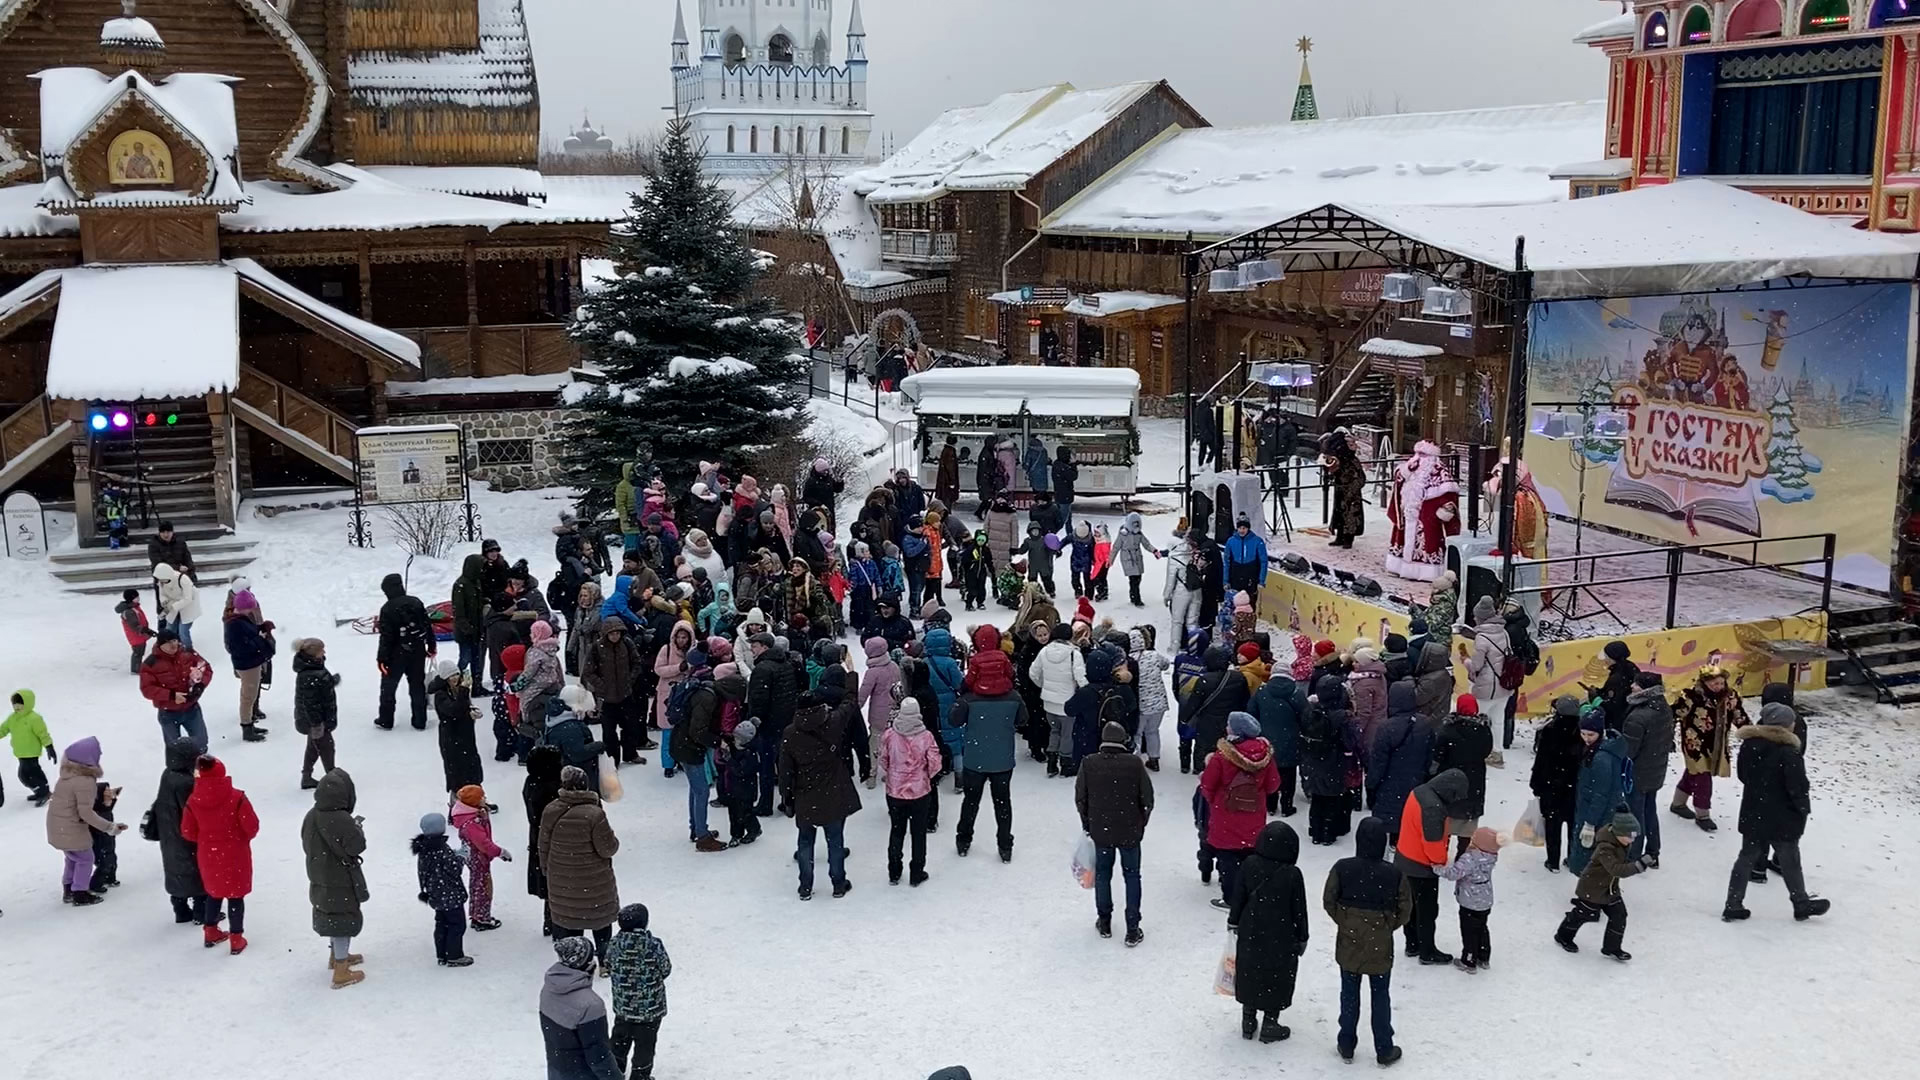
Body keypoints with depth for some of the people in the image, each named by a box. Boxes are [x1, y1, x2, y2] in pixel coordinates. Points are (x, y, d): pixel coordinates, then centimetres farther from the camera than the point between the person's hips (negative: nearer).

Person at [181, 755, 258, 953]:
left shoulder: (194, 800, -13)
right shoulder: (236, 797, -21)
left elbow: (188, 831, -4)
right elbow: (252, 826, -17)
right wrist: (244, 838, 6)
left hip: (208, 856, 3)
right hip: (235, 855, -3)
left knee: (214, 892, 25)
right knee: (235, 895, 9)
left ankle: (211, 931, 36)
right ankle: (236, 938, 13)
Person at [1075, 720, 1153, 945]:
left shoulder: (1089, 764, -8)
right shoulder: (1134, 763, -12)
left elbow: (1080, 799, -1)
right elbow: (1147, 799, -7)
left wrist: (1087, 825, 14)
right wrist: (1140, 825, 8)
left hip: (1100, 831, 1)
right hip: (1130, 832, -1)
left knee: (1102, 874, 18)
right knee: (1132, 877, 10)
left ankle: (1104, 922, 26)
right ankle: (1133, 930, 10)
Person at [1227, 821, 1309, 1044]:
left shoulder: (1249, 865, -12)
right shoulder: (1292, 875, -19)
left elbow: (1238, 898, -1)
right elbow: (1299, 910, -9)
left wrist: (1234, 922, 15)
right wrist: (1302, 938, 5)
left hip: (1250, 935, 3)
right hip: (1281, 941, -3)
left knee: (1249, 975, 18)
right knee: (1276, 981, 13)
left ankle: (1248, 1021, 28)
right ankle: (1269, 1025, 20)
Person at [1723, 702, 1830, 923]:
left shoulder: (1749, 745, -1)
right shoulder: (1788, 753, -21)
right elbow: (1798, 786, -18)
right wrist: (1804, 808, -3)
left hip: (1752, 815, 5)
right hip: (1782, 820, -5)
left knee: (1747, 858, 11)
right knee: (1790, 862, 11)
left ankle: (1733, 906, 10)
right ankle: (1801, 904, 27)